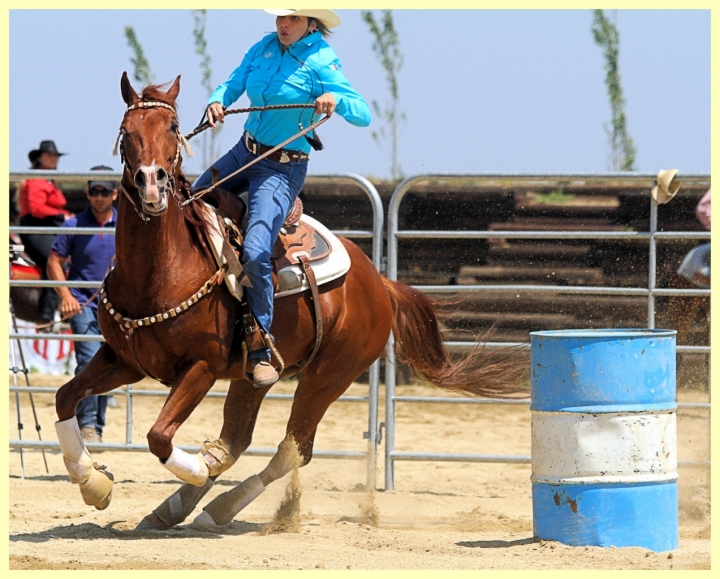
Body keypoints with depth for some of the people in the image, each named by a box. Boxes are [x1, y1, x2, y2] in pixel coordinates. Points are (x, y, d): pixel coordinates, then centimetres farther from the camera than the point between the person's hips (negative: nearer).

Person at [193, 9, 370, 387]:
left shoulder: (320, 63, -15)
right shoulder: (265, 48, 3)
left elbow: (363, 115, -20)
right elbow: (233, 84, 7)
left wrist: (335, 99, -41)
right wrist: (217, 102, -16)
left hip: (282, 169, -7)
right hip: (244, 153, 7)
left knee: (254, 252, -24)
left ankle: (262, 352, -14)